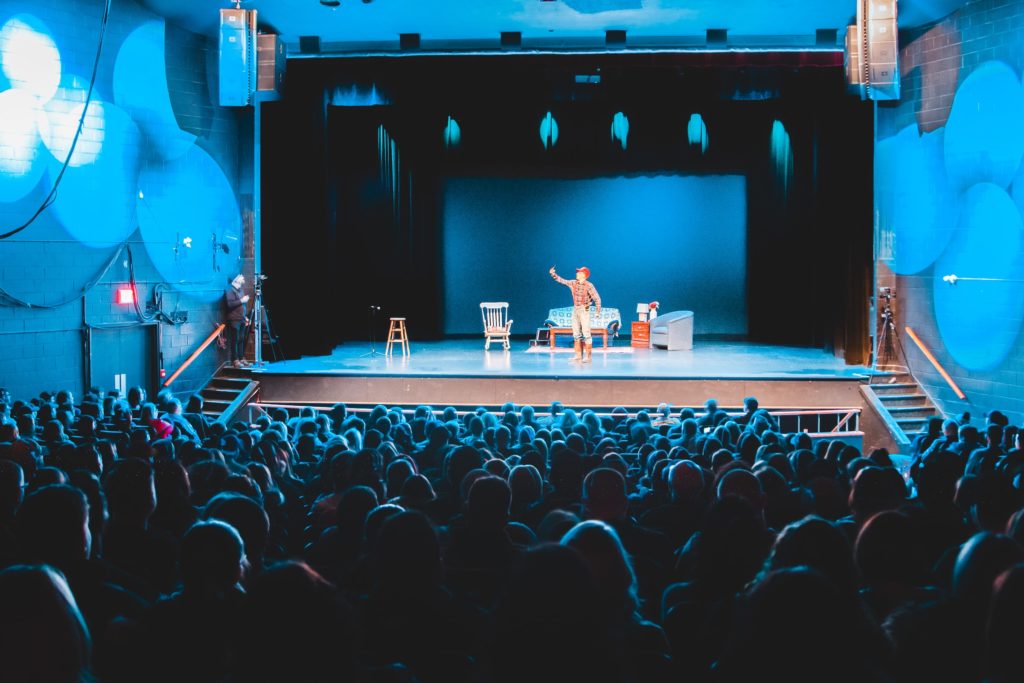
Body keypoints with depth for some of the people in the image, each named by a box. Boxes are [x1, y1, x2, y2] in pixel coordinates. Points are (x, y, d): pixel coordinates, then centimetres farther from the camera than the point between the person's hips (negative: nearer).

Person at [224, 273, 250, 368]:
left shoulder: (240, 290, 20)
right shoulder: (231, 291, -6)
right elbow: (230, 304, -18)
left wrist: (245, 317, 19)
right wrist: (241, 301, -16)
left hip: (241, 320, 8)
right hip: (234, 320, -8)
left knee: (241, 340, 6)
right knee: (235, 340, -8)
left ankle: (241, 359, 10)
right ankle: (235, 360, -8)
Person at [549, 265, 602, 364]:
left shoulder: (589, 285, -12)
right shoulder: (573, 283, 7)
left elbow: (597, 298, -13)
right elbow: (561, 280, 15)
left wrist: (598, 311, -15)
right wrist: (553, 274, 3)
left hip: (584, 310, -7)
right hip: (575, 310, 7)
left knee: (586, 334, -6)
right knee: (576, 334, 9)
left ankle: (588, 356, -4)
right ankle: (578, 355, 15)